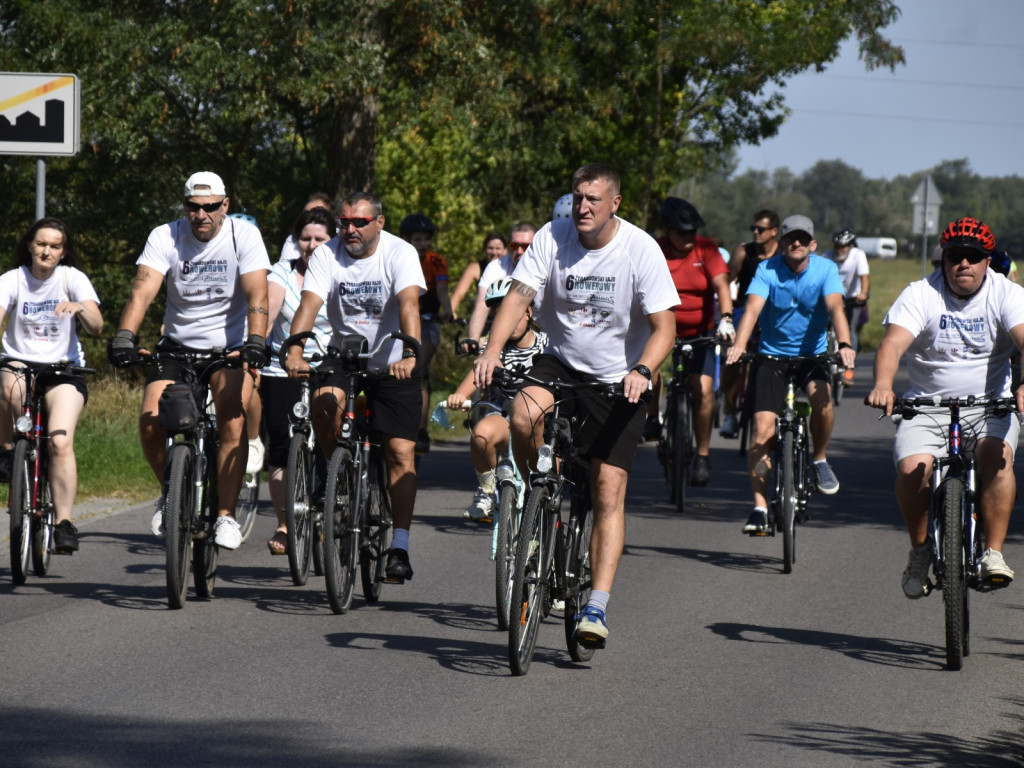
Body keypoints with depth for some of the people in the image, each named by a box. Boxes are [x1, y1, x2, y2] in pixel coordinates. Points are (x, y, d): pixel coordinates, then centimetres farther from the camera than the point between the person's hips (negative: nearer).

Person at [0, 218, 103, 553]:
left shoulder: (72, 278, -2)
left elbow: (97, 327, -14)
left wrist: (79, 308, -36)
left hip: (64, 369, 0)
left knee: (61, 442, -20)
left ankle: (64, 523, -15)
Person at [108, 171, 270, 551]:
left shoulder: (244, 235, -11)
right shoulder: (165, 237, -9)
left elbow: (257, 294, -21)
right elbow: (143, 289, -22)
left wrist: (256, 341, -38)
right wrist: (125, 336, -38)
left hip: (229, 346, -1)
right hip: (177, 344, 2)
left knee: (233, 418, -23)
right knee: (150, 423, -15)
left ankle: (226, 514, -15)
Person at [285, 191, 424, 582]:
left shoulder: (400, 254, -15)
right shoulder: (327, 255, -9)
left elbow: (409, 305, -30)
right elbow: (309, 304, -22)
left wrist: (409, 355, -47)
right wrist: (295, 353, -40)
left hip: (394, 365, -2)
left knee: (401, 452, -9)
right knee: (325, 402, -31)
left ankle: (400, 546, -6)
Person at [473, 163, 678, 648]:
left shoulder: (641, 249, -14)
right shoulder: (552, 239, -8)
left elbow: (664, 327, -14)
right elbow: (519, 295, -15)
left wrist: (641, 371, -33)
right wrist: (492, 349, -32)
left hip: (617, 383, -2)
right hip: (560, 363, 2)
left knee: (609, 493, -10)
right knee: (524, 415, -31)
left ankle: (597, 607, -10)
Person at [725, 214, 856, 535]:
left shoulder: (826, 269, -8)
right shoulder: (767, 270, -9)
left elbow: (835, 307, -23)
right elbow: (753, 308, -23)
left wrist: (844, 344, -42)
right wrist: (739, 344, -41)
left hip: (812, 354, 0)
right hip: (772, 355, 0)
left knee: (821, 397, -31)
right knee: (763, 428, -13)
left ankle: (820, 459, -4)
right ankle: (760, 506, -9)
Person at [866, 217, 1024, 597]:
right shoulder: (921, 295, -7)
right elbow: (893, 343, -22)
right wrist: (883, 385, -44)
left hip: (989, 405, 0)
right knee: (912, 469, -24)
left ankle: (993, 552, -20)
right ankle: (920, 550, 3)